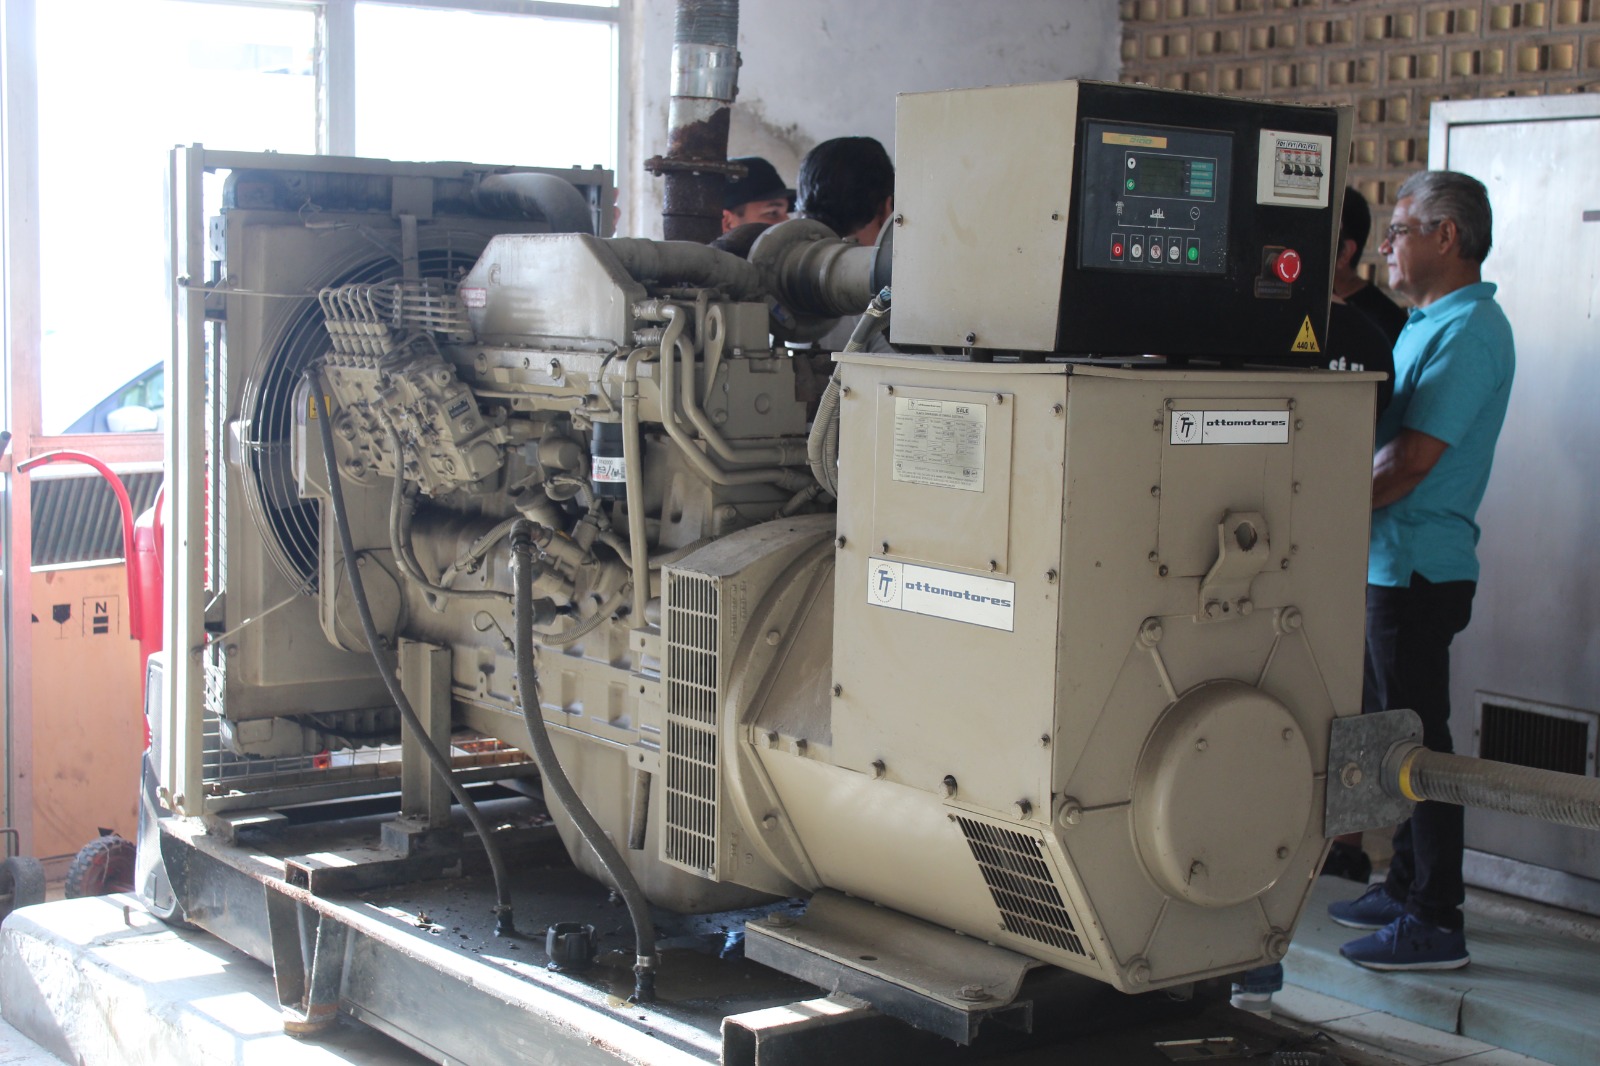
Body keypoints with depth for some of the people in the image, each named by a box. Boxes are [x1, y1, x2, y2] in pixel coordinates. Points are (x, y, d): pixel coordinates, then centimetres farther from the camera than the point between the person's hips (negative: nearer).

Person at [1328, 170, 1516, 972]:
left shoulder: (1468, 329, -16)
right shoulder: (1430, 322, 17)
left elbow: (1411, 460, -22)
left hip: (1419, 566, -10)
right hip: (1392, 561, 10)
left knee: (1417, 738, -5)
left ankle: (1434, 922, 1)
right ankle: (1406, 885, 28)